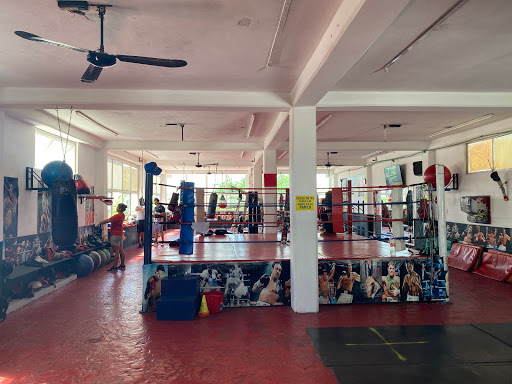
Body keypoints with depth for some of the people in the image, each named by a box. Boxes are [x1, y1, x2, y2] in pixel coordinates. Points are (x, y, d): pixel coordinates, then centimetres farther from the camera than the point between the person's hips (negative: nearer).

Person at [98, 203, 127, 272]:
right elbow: (111, 220, 15)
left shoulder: (117, 216, -20)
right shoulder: (122, 215, 9)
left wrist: (99, 223, -8)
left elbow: (108, 220, -21)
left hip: (115, 235, -9)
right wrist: (102, 222, 12)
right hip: (120, 234, 9)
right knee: (121, 250, 13)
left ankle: (114, 267, 0)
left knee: (116, 251, -5)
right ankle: (122, 265, 20)